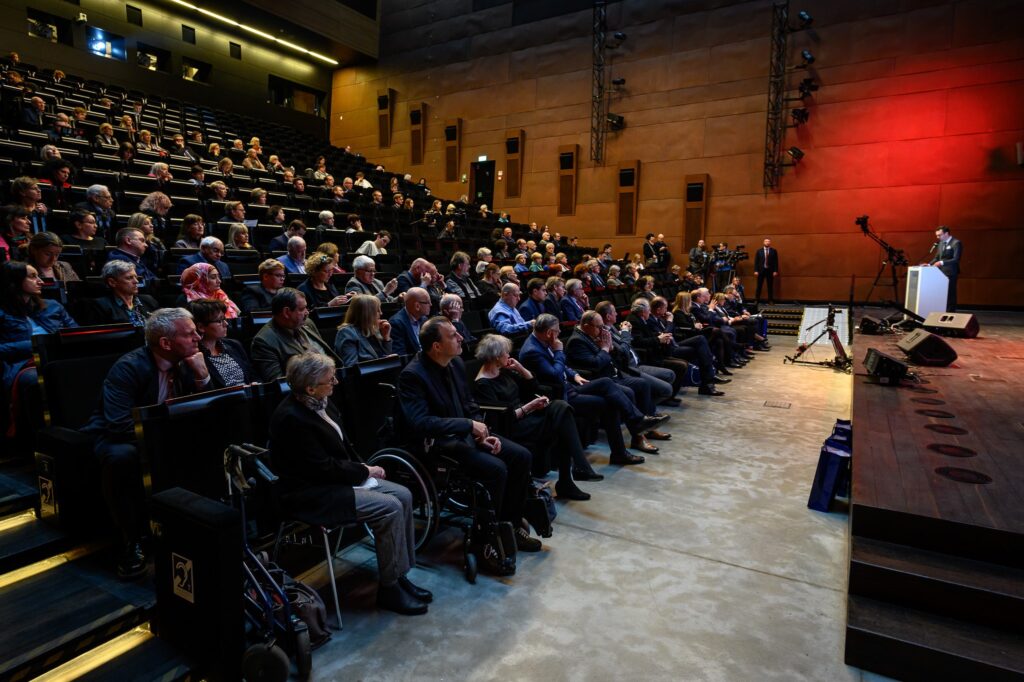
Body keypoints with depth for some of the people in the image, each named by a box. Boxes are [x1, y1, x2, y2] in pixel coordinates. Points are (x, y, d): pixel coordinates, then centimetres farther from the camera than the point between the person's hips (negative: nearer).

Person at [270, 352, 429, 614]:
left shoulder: (321, 403, 2)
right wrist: (364, 472, -11)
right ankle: (389, 588, -5)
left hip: (335, 478, 9)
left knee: (403, 495, -3)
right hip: (310, 494, -9)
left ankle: (400, 574, 5)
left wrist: (363, 467, 0)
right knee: (389, 508, -21)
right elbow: (323, 468, -22)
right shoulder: (292, 418, -24)